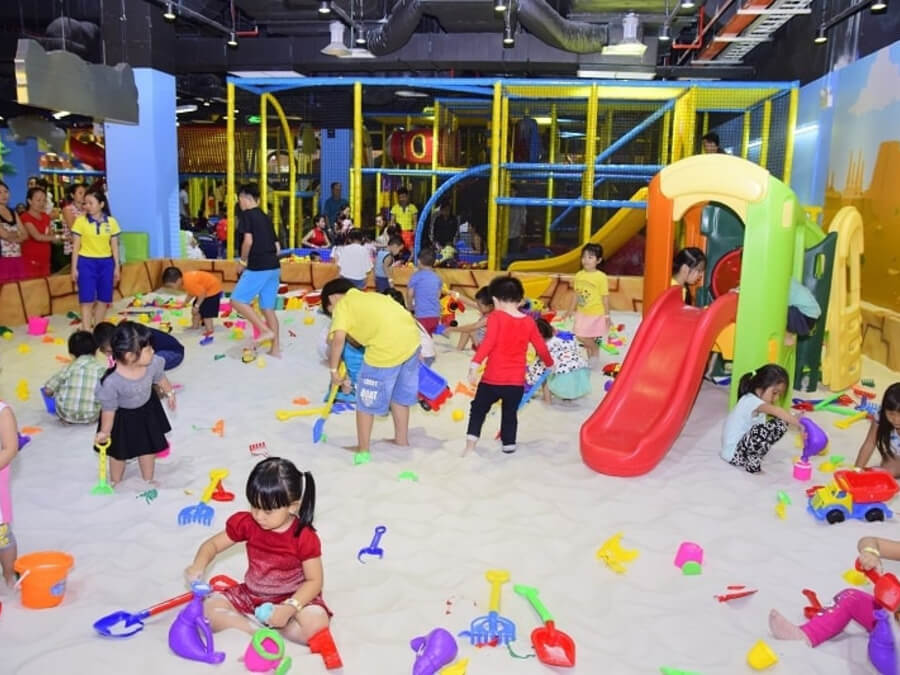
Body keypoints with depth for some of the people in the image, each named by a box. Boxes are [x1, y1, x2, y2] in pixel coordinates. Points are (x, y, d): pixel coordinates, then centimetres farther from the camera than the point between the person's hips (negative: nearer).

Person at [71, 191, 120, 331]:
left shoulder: (111, 222, 3)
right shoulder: (80, 221, -3)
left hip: (106, 263, 3)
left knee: (103, 299, 9)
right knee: (87, 299, -5)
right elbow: (76, 246, -1)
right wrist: (74, 268, -4)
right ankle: (86, 331, -5)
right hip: (86, 262, -3)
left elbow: (114, 246, 7)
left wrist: (116, 267, 6)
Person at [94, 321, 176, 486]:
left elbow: (160, 378, -4)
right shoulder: (111, 381, -40)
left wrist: (169, 393, 13)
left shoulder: (153, 363, -29)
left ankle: (148, 480, 46)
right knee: (119, 452, 19)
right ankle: (115, 483, 46)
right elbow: (109, 409, -25)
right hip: (123, 417, -4)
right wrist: (105, 432, -13)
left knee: (149, 447, 21)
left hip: (147, 410, 4)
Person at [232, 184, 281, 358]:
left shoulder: (247, 214, -4)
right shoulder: (265, 217, 20)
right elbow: (277, 247, 18)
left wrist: (243, 261, -3)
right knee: (268, 308, 12)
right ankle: (276, 348, 12)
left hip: (258, 267, -8)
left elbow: (248, 240, -16)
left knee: (237, 300, -1)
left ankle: (266, 330, -9)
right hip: (274, 267, 8)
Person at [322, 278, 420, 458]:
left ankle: (363, 449, 24)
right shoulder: (369, 297, 29)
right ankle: (401, 439, 41)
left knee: (367, 400, 12)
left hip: (387, 348, -8)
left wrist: (333, 369, 1)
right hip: (411, 338, 8)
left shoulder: (342, 305, 7)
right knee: (400, 395, 27)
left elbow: (338, 339, -9)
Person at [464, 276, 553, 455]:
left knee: (478, 409, 14)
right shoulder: (529, 322, 4)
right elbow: (541, 347, 12)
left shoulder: (496, 317, -9)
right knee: (510, 414, 20)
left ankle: (470, 444, 7)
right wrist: (549, 363, 30)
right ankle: (509, 444, 25)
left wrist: (475, 363, -29)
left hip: (492, 379, -3)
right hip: (517, 381, 3)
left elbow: (488, 342, -23)